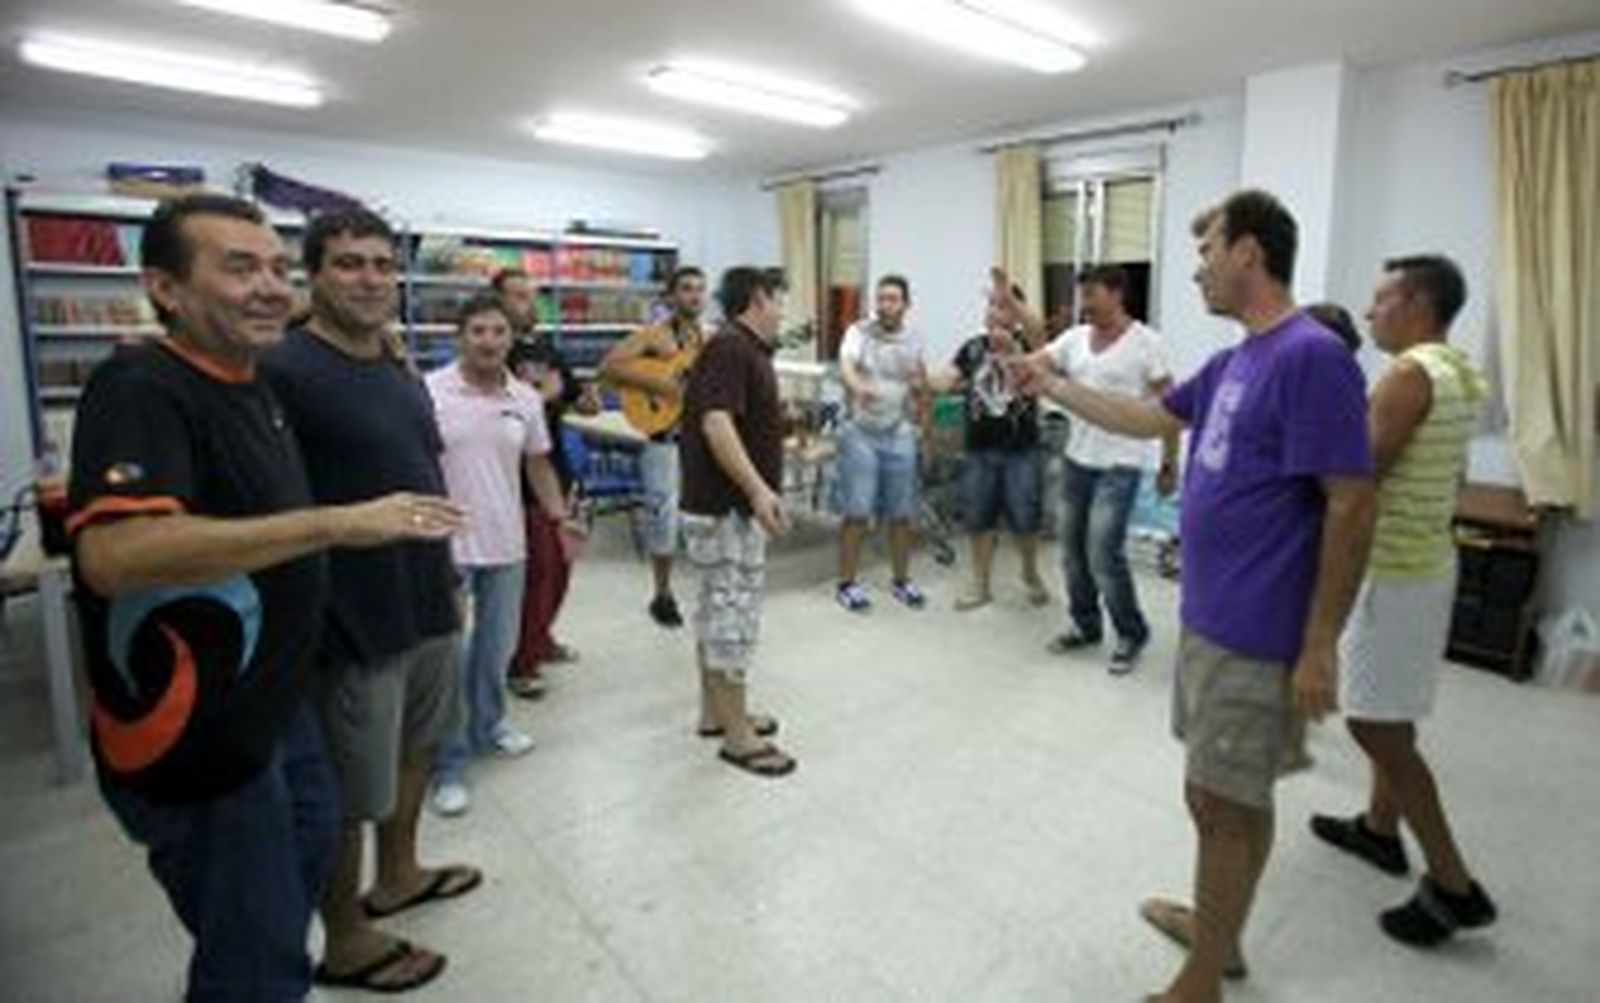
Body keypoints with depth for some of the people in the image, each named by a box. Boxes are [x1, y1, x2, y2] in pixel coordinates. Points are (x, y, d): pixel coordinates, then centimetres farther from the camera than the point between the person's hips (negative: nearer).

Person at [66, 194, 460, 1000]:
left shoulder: (250, 386, 9)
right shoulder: (140, 390, -22)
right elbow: (114, 554, -38)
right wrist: (335, 523, -36)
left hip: (271, 701, 10)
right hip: (196, 737, -10)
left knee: (307, 845, 29)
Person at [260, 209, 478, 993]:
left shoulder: (402, 373, 9)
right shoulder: (282, 372, -17)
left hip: (427, 607, 8)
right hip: (353, 622, -8)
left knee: (414, 750, 24)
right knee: (345, 795, 10)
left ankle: (397, 875, 46)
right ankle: (346, 942, 30)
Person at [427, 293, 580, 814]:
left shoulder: (526, 398, 3)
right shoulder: (430, 391, -11)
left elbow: (537, 465, 13)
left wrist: (560, 517, 6)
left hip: (506, 546, 5)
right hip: (448, 547, -4)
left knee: (497, 649, 19)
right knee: (451, 658, 3)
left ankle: (486, 726, 42)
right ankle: (448, 766, 17)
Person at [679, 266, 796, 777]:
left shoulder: (748, 350, 15)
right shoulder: (730, 347, -16)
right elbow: (715, 423, -28)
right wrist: (758, 489, -33)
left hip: (731, 503, 11)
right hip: (724, 506, -11)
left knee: (718, 608, 17)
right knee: (734, 614, -4)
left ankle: (716, 711, 30)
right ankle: (737, 735, 7)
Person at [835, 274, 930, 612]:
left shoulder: (914, 341, 7)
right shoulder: (859, 332, -5)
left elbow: (922, 386, 16)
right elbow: (846, 365, -25)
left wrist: (921, 387, -8)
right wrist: (859, 386, -47)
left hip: (899, 435, 4)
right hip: (861, 433, -4)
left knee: (902, 514, 9)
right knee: (857, 513, -3)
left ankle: (901, 581, 24)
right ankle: (847, 583, 11)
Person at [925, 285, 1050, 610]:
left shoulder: (1028, 345, -2)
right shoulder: (972, 348, 5)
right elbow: (945, 382, -1)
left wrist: (1013, 349, -26)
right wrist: (922, 381, -19)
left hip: (1021, 450, -2)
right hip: (979, 449, 3)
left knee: (1024, 519, 5)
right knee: (978, 518, 9)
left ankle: (1031, 574, 31)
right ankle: (981, 584, 23)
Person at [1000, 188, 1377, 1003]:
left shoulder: (1312, 357, -18)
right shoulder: (1235, 360, 9)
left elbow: (1352, 505, -20)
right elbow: (1149, 419, 22)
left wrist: (1321, 644, -18)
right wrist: (1052, 385, 24)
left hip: (1255, 633, -8)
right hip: (1207, 615, 8)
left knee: (1227, 804, 4)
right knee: (1213, 790, 21)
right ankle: (1215, 926, 41)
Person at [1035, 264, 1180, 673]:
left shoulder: (1145, 342, -9)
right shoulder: (1075, 338, 6)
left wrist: (1169, 463, -7)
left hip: (1120, 466, -6)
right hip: (1077, 459, 6)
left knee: (1103, 554, -8)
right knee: (1072, 549, 12)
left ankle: (1131, 634, 13)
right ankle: (1084, 625, 30)